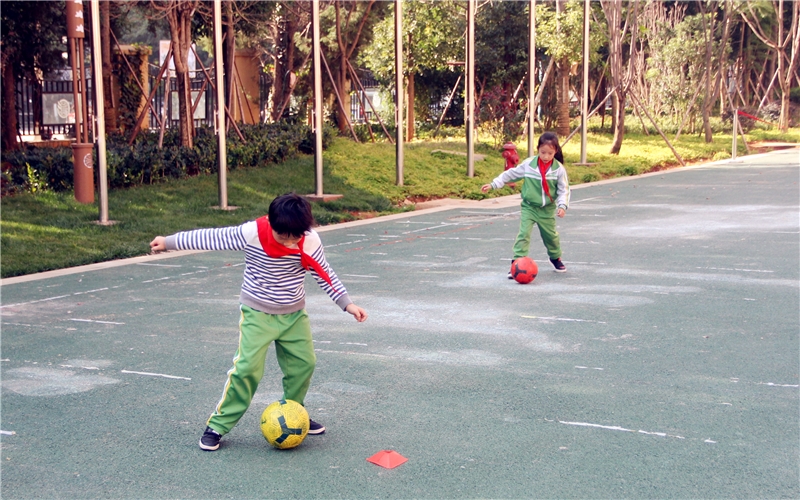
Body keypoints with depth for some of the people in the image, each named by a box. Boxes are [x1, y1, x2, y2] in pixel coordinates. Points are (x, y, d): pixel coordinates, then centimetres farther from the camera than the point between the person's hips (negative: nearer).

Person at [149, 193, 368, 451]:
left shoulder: (310, 241, -15)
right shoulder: (251, 233, -22)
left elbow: (325, 275, -2)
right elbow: (210, 237, -13)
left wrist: (347, 304, -4)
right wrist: (169, 242, -8)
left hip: (294, 314, 4)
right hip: (257, 314, -3)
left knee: (303, 363, 6)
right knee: (247, 367, -13)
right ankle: (217, 425, -1)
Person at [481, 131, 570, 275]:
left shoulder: (559, 169, -10)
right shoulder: (528, 164, -10)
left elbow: (564, 189, -5)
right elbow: (510, 174, -1)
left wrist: (562, 205, -18)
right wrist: (493, 184, -2)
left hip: (547, 209, 1)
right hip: (529, 207, -1)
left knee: (551, 235, 16)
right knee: (524, 234, -14)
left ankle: (556, 258, 41)